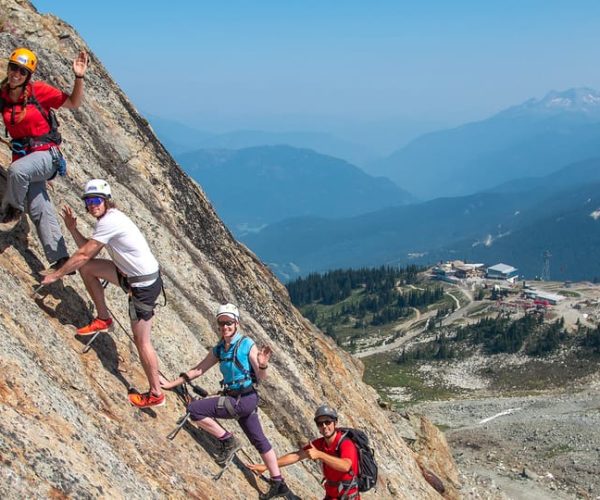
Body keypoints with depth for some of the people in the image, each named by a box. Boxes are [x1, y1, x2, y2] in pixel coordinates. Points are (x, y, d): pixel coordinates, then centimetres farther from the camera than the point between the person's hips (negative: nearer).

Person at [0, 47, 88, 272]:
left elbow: (73, 103, -5)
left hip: (46, 153, -5)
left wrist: (79, 77, -18)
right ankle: (60, 259, 6)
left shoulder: (38, 90, -8)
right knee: (39, 211, 2)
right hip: (23, 155, 5)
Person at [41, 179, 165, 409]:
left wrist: (55, 275, -6)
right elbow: (88, 250, 13)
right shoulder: (112, 217, 11)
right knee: (86, 267, 11)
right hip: (133, 275, 10)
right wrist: (72, 228, 3)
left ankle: (155, 394, 8)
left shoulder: (109, 221, -19)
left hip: (144, 284, -10)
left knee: (141, 341, -3)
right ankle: (104, 319, 22)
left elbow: (84, 254, -16)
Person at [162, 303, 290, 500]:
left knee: (195, 409, -13)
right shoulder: (219, 349, 6)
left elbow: (261, 377, -12)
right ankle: (278, 483, 28)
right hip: (236, 399, 7)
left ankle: (228, 441, 0)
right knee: (259, 440, 16)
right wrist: (170, 384, 12)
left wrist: (262, 365, -34)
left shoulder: (247, 344, -13)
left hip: (245, 399, -7)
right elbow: (198, 370, 12)